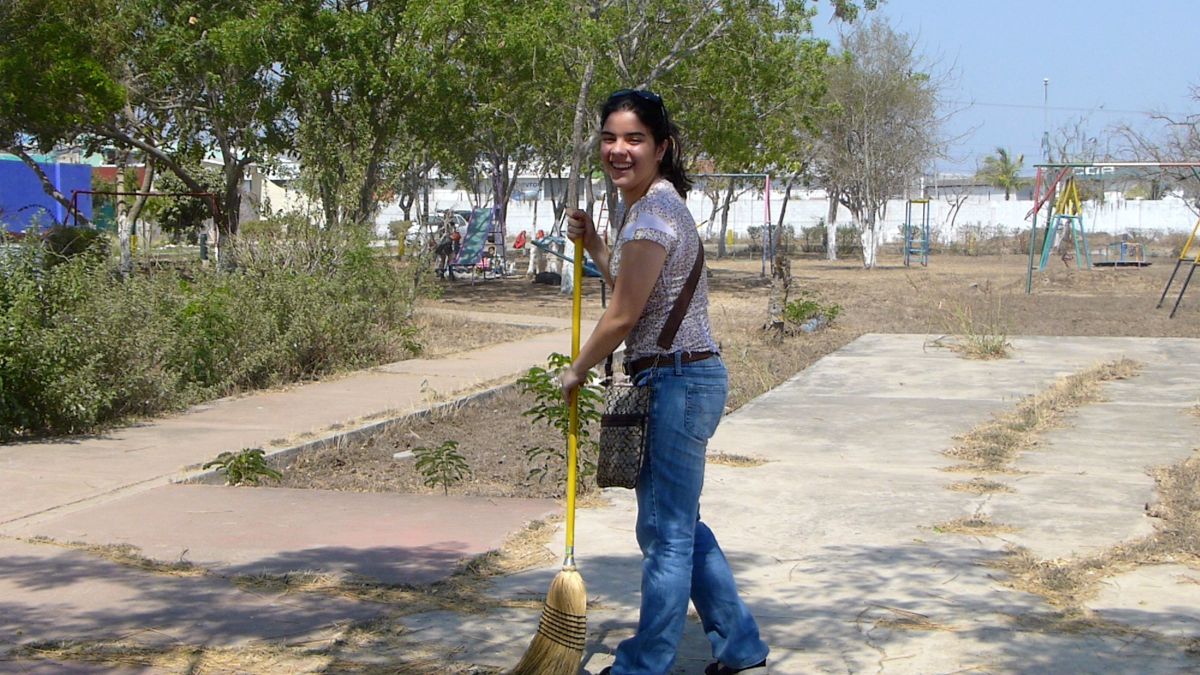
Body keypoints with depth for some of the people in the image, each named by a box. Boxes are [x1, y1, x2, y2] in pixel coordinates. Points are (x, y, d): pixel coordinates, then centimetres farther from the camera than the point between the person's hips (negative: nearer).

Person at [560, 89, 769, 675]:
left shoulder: (654, 209, -17)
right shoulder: (642, 203, 14)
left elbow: (623, 316, -16)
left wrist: (575, 372, -2)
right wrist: (592, 242, 15)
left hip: (678, 381, -11)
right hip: (678, 382, 11)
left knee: (666, 531, 0)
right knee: (679, 524, 19)